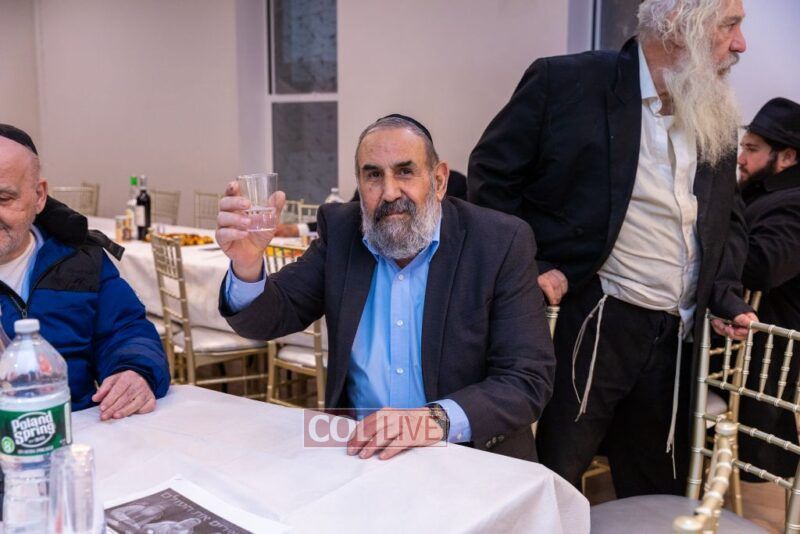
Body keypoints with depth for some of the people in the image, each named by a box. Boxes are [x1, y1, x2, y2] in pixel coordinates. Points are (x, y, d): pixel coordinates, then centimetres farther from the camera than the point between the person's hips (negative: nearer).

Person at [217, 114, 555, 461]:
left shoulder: (503, 242, -10)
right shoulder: (340, 230, 0)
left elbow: (529, 381, -12)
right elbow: (266, 320, -2)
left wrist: (436, 420, -28)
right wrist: (247, 265, -24)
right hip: (359, 450, 2)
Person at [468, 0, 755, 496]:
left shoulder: (717, 115, 10)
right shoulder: (566, 82, -8)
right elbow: (490, 173, -3)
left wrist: (726, 293, 6)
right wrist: (527, 266, -12)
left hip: (677, 337, 6)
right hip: (588, 324, -5)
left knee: (659, 497, 17)